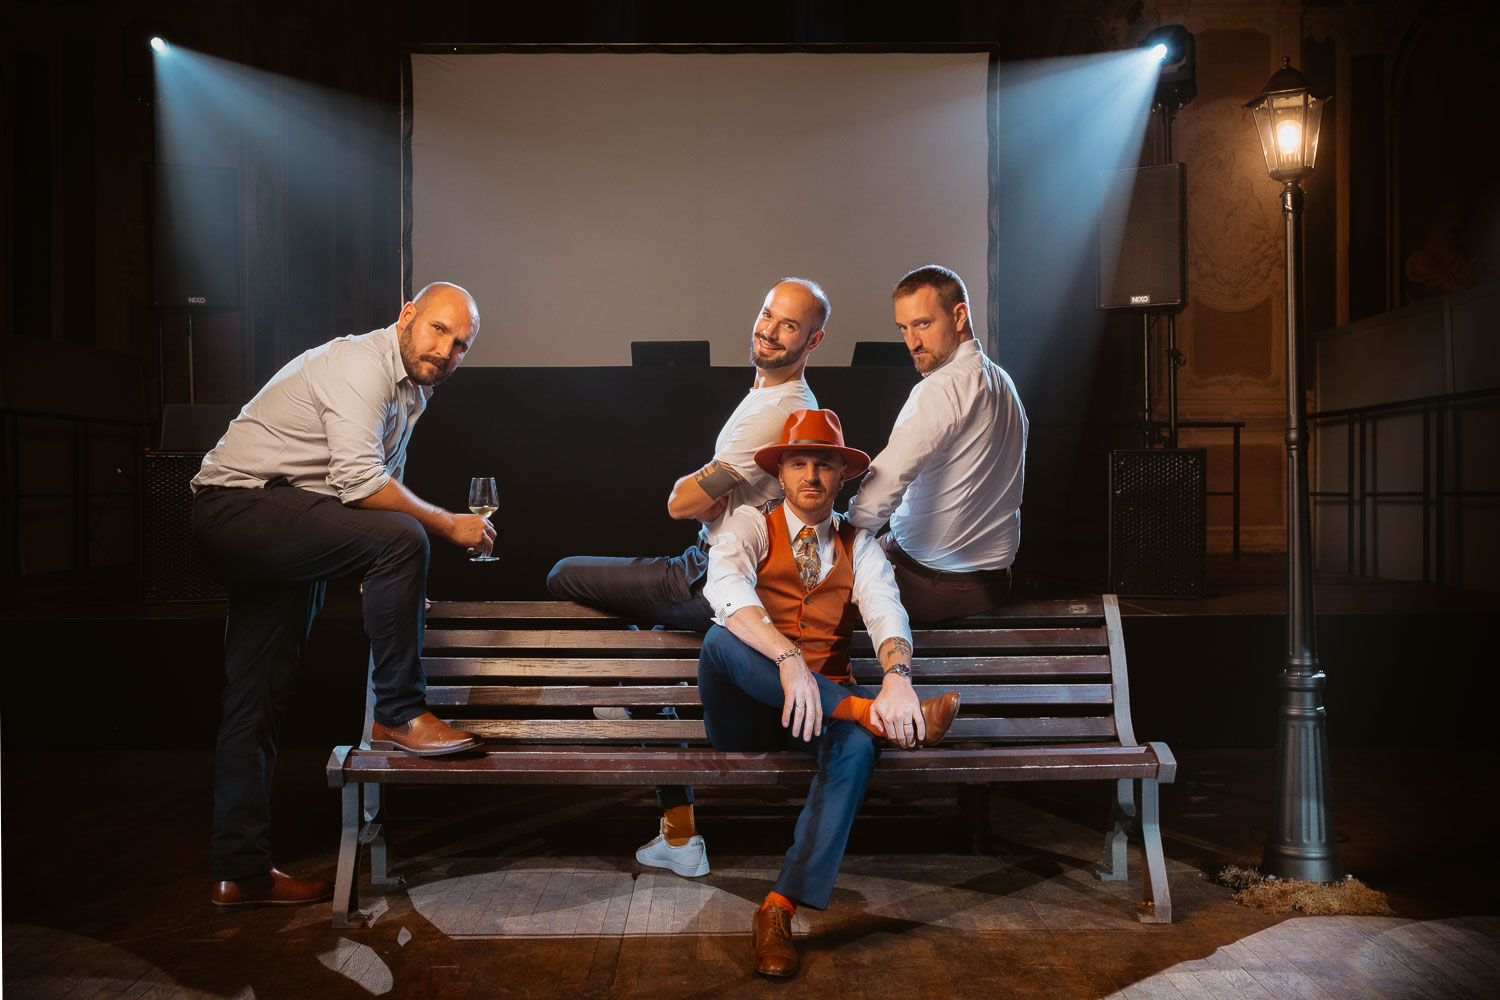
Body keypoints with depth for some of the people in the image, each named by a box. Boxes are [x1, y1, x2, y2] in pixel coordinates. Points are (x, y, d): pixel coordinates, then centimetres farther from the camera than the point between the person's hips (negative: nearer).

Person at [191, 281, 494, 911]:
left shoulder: (411, 389, 15)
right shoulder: (363, 365, -16)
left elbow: (378, 483, 19)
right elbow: (359, 482, -28)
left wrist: (395, 592, 14)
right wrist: (448, 524, -18)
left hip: (276, 536, 10)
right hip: (239, 503, -10)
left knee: (256, 699, 10)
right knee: (400, 535, -26)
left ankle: (241, 871, 17)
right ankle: (399, 714, -15)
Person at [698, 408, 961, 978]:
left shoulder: (859, 547, 13)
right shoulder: (748, 527, 5)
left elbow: (886, 612, -8)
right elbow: (726, 589, -19)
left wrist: (897, 676, -33)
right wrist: (789, 659, -38)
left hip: (822, 705, 2)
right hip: (742, 712, -1)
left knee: (855, 747, -34)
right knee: (722, 641, -33)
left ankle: (780, 908, -31)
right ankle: (867, 712, -34)